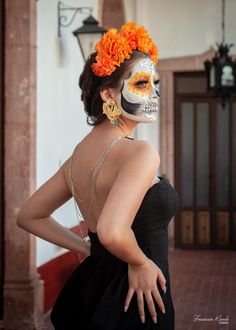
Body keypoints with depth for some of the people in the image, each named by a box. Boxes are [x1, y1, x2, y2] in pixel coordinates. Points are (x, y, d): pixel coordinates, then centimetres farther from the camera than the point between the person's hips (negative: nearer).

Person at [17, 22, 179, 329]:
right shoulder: (140, 152, -20)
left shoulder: (80, 153, 4)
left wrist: (87, 249, 11)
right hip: (133, 304, -8)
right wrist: (140, 262, -18)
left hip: (91, 285, 8)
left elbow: (28, 216, 14)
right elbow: (111, 232, -37)